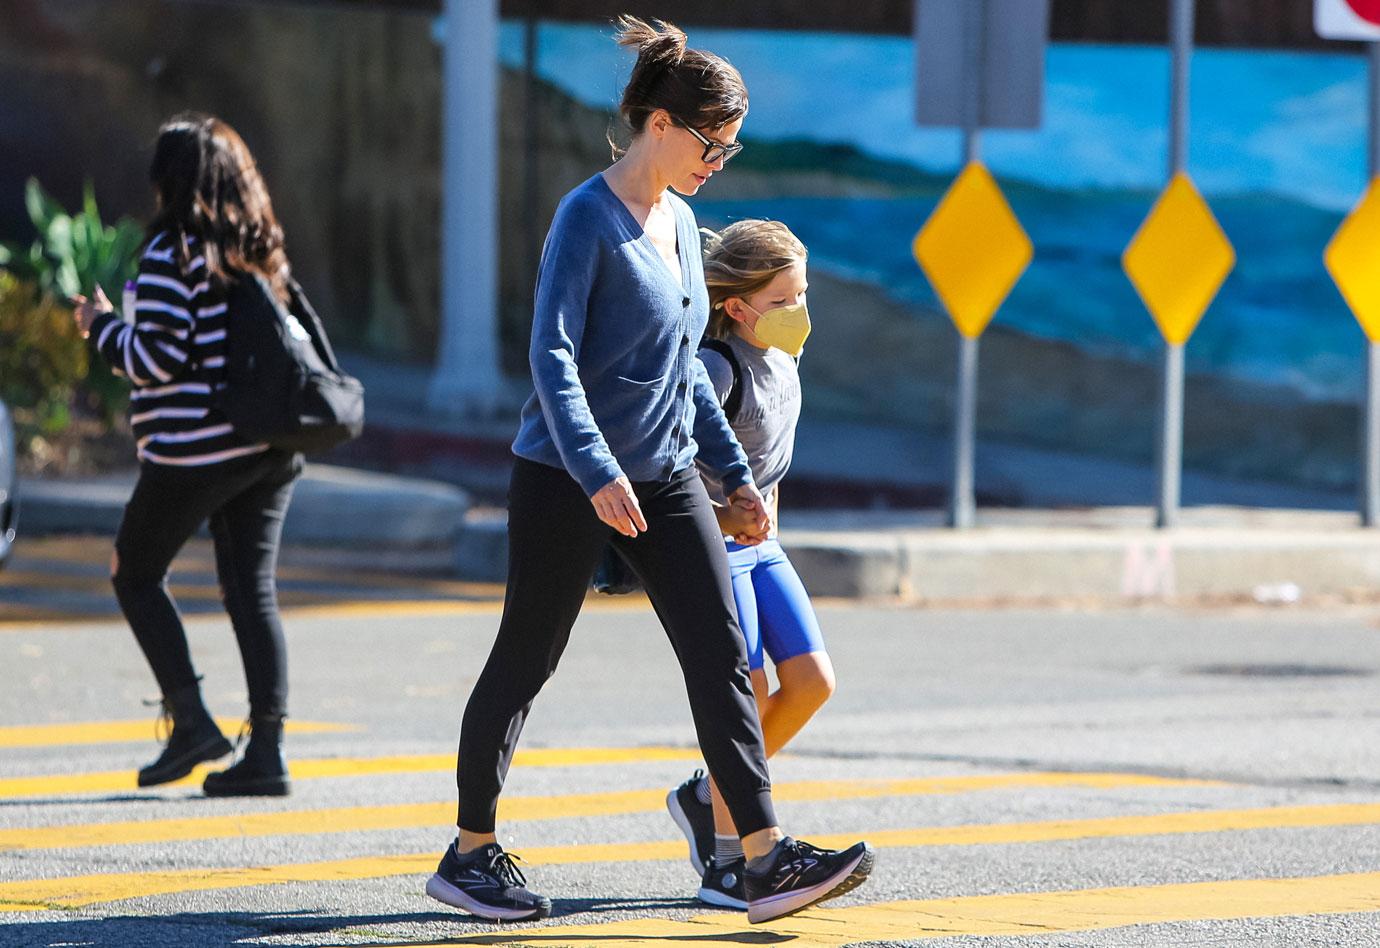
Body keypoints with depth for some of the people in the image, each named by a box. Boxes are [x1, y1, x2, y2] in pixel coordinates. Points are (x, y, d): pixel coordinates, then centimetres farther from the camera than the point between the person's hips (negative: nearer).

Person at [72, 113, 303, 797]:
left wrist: (102, 327, 0)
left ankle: (190, 718, 1)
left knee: (136, 571, 11)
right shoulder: (262, 250, 10)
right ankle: (267, 749, 2)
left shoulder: (172, 253, -12)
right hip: (271, 448, 7)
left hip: (195, 450, -7)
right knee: (252, 590, 7)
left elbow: (158, 358, -16)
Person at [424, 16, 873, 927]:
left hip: (665, 478, 7)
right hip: (566, 477, -7)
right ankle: (470, 853, 16)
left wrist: (737, 473, 19)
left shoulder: (681, 223, 12)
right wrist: (597, 473, -29)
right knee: (525, 663, 4)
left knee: (722, 657, -3)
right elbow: (552, 355, -19)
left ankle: (768, 858, -8)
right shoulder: (588, 218, -12)